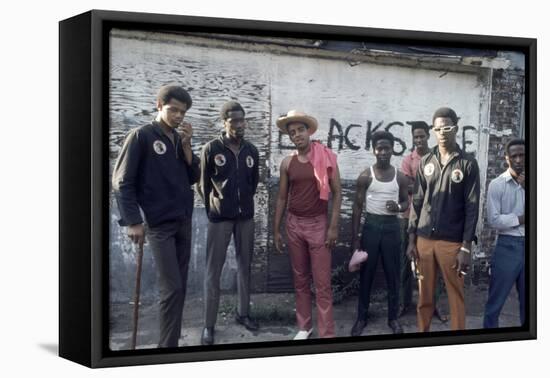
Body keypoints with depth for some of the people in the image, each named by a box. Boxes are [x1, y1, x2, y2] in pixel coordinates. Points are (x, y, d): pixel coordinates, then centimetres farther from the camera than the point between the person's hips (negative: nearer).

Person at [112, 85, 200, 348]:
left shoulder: (179, 139, 12)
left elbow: (192, 178, 9)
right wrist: (133, 221, -14)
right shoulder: (141, 136, -7)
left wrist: (186, 146, -4)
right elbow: (122, 181, -9)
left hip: (184, 221, 6)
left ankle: (172, 340, 14)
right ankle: (168, 345, -4)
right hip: (159, 223, -6)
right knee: (172, 289, -11)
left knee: (180, 288, 7)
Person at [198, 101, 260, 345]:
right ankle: (209, 325, 2)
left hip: (246, 216, 4)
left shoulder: (251, 151, 3)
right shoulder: (211, 149, -9)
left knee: (244, 265, 13)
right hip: (220, 217, -4)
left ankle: (243, 313, 27)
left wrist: (244, 203, 14)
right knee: (213, 270, -2)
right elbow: (203, 185, -1)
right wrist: (212, 210, 5)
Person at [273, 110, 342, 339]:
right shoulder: (287, 163, 4)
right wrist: (276, 230, 8)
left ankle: (327, 334, -2)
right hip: (294, 224, 4)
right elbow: (281, 198, 10)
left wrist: (333, 227, -12)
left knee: (322, 283, -4)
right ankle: (304, 326, 22)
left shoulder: (326, 157, -7)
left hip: (318, 223, -4)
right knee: (300, 280, 11)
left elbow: (336, 193, -6)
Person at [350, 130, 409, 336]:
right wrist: (354, 237, -6)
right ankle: (361, 317, 15)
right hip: (371, 225, -1)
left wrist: (398, 207, -14)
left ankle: (393, 317, 18)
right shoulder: (365, 176, -4)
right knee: (366, 274, 4)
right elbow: (357, 207, -2)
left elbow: (406, 202, 12)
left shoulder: (400, 177, 2)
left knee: (392, 274, 7)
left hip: (392, 226, 1)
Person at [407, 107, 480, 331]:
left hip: (452, 241, -3)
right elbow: (416, 201, 10)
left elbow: (472, 207, -4)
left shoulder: (468, 164, -2)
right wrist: (411, 239, 5)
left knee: (456, 297, 3)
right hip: (424, 239, 3)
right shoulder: (425, 162, 8)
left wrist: (466, 247, -9)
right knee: (424, 295, 9)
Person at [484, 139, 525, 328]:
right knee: (496, 300, 3)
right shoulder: (497, 184, -5)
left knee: (527, 300, 12)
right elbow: (494, 220, -14)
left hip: (528, 245, 4)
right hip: (508, 246, -4)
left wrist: (528, 188, -12)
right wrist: (522, 219, -8)